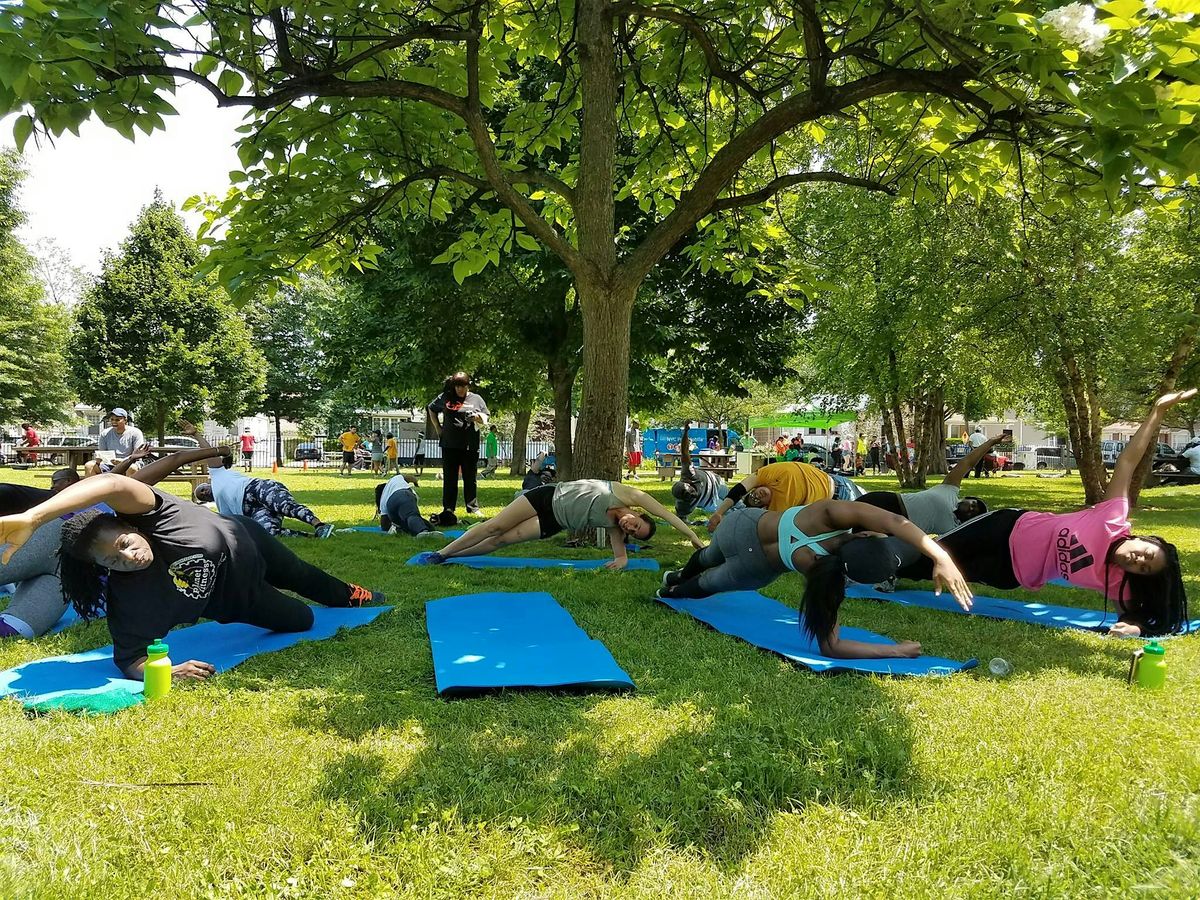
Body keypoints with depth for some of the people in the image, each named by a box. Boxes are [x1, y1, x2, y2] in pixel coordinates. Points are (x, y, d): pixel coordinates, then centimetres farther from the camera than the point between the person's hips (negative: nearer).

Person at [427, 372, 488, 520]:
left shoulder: (476, 399, 5)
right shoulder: (445, 397, 4)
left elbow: (485, 420, 9)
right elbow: (431, 409, 19)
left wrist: (478, 418, -14)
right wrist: (438, 428, 10)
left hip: (470, 446, 0)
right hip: (449, 445, 0)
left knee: (470, 479, 5)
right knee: (449, 478, 5)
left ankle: (473, 508, 13)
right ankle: (448, 508, 11)